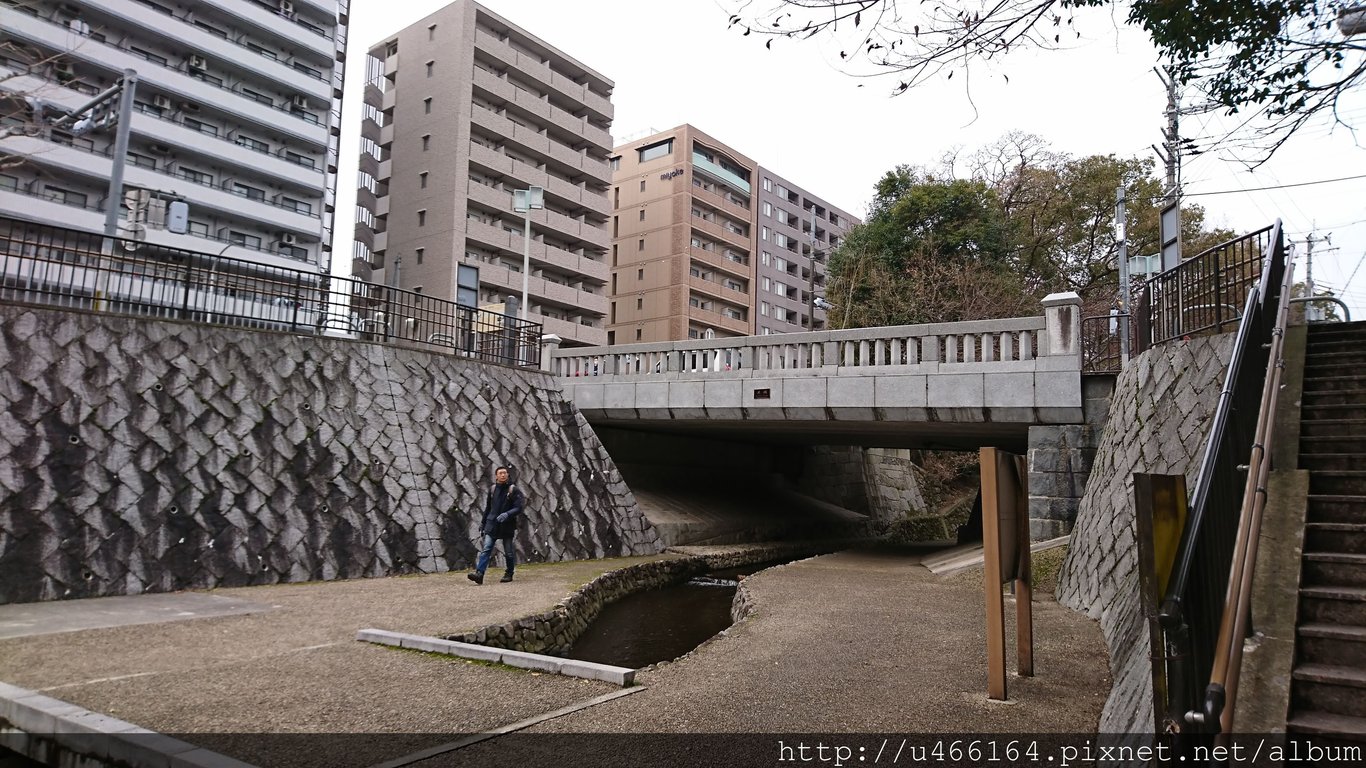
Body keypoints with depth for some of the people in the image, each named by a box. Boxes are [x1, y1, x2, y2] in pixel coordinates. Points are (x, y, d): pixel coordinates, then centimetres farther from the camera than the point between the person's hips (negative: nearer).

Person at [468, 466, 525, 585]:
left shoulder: (513, 490, -4)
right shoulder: (492, 489, 8)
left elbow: (518, 508, -9)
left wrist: (507, 514, -25)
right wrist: (483, 523, 23)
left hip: (507, 526, -2)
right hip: (492, 525, 2)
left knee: (509, 552, 6)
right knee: (486, 549, -11)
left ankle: (509, 574, 22)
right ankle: (479, 573, -20)